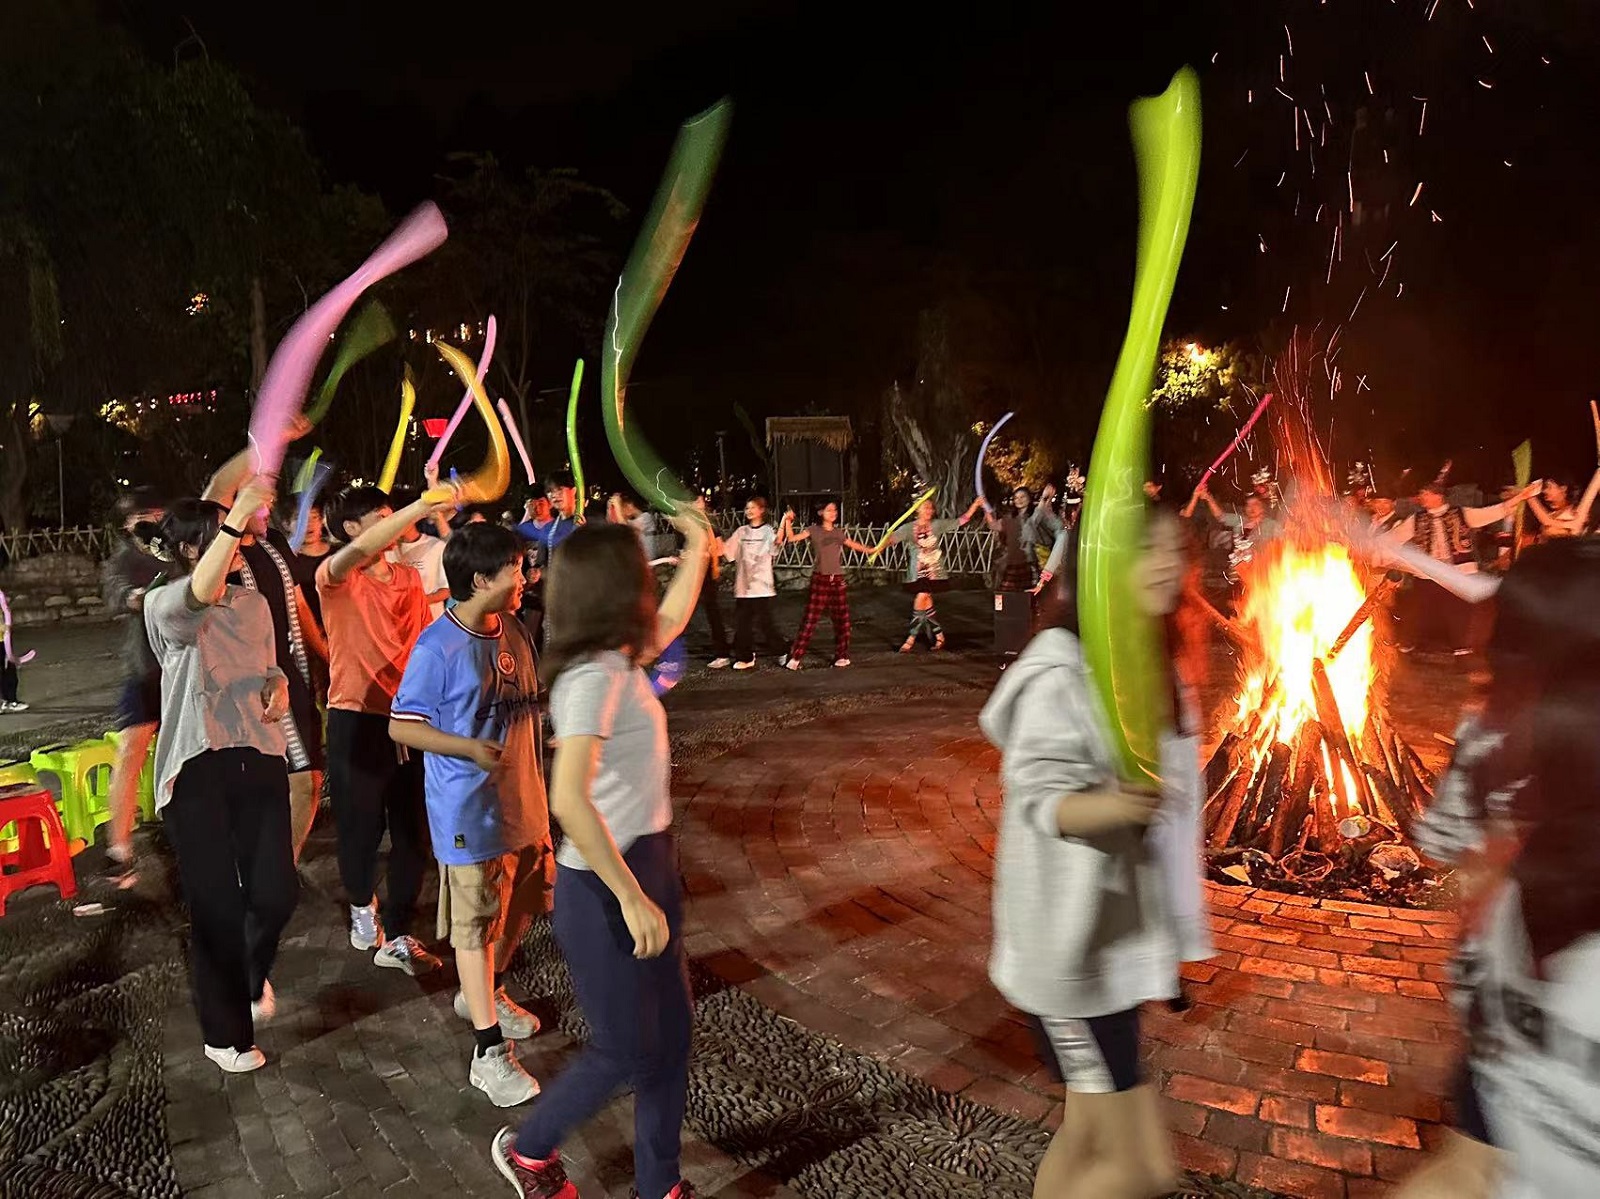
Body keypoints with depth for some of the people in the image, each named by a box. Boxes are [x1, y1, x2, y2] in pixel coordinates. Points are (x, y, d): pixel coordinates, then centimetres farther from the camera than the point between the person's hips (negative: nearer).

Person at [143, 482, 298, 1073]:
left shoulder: (255, 603, 12)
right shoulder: (163, 605, -7)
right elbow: (198, 597, -33)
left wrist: (278, 686, 0)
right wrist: (238, 515, -43)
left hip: (259, 758, 5)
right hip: (197, 768, -4)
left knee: (276, 892, 2)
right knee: (216, 904, 2)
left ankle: (252, 974, 38)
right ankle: (226, 1033, 23)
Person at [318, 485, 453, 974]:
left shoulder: (410, 578, 10)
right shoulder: (335, 577, -8)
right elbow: (358, 553, -31)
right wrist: (420, 507, -39)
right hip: (357, 719, -4)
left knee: (413, 832, 6)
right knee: (361, 824, 9)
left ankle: (396, 937, 18)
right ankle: (362, 905, 38)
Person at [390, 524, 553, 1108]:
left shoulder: (514, 632, 3)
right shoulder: (437, 647, -19)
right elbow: (402, 726, -15)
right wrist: (471, 748, -26)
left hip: (523, 801, 8)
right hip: (469, 813, -8)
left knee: (520, 906, 21)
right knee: (476, 926, 2)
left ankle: (484, 993, 45)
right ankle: (490, 1053, 11)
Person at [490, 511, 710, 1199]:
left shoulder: (617, 660, 3)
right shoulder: (593, 678, -23)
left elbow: (670, 623, 25)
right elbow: (569, 799, -32)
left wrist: (698, 548, 28)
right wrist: (632, 898, -29)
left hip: (647, 864, 9)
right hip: (603, 887, -9)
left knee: (672, 1033, 16)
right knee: (625, 1051, 9)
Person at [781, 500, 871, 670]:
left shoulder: (839, 533, 11)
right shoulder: (813, 530, 0)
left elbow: (854, 545, 24)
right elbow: (792, 538, -9)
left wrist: (872, 550, 23)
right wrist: (787, 521, -19)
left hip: (837, 579, 4)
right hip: (819, 579, -4)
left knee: (841, 619, 6)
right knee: (810, 619, -7)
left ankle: (842, 655, 20)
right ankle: (795, 657, -2)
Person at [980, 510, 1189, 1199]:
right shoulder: (1061, 673, -21)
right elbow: (1039, 796, -24)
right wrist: (1114, 806, -43)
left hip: (1117, 935, 8)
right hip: (1071, 945, -8)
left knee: (1088, 1138, 18)